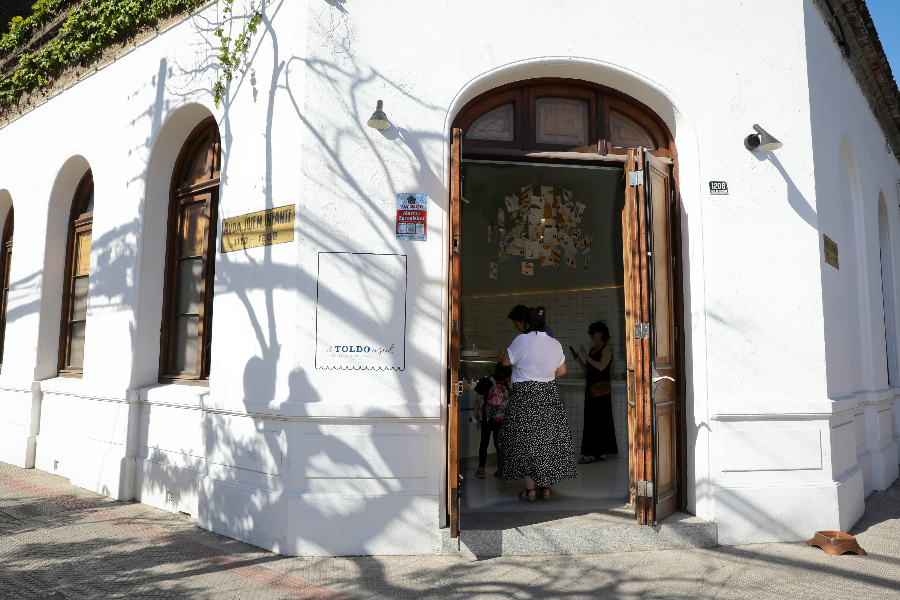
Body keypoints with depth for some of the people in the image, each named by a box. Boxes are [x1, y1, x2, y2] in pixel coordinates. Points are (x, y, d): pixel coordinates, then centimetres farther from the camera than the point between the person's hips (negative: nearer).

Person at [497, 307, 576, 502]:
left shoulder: (521, 340, -11)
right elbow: (561, 371, 10)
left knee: (524, 440, 3)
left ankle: (530, 489, 3)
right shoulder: (555, 344, 5)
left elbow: (505, 361, -3)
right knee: (548, 440, 12)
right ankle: (546, 487, 17)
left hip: (524, 396, -5)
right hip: (549, 396, 5)